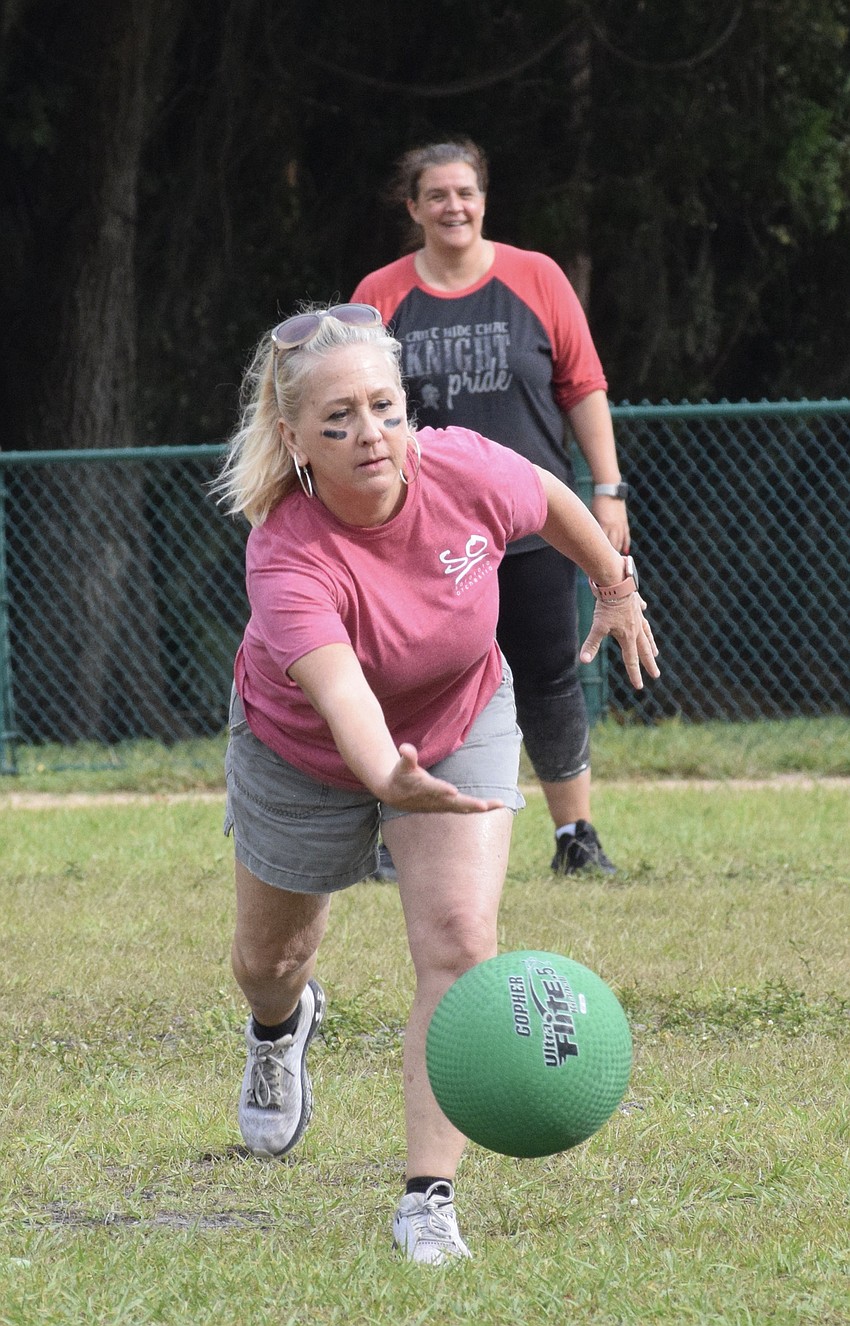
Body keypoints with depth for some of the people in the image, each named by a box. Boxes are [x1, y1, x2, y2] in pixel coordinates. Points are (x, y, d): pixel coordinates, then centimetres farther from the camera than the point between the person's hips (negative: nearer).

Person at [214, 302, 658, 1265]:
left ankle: (429, 1198, -16)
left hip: (460, 726, 1)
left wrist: (616, 588, 11)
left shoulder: (464, 471, -30)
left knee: (459, 942, -19)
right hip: (305, 752, -1)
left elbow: (551, 499, -4)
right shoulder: (287, 561, -41)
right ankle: (281, 1025, 60)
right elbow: (338, 689, -59)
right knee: (269, 959, 20)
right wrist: (393, 778, -79)